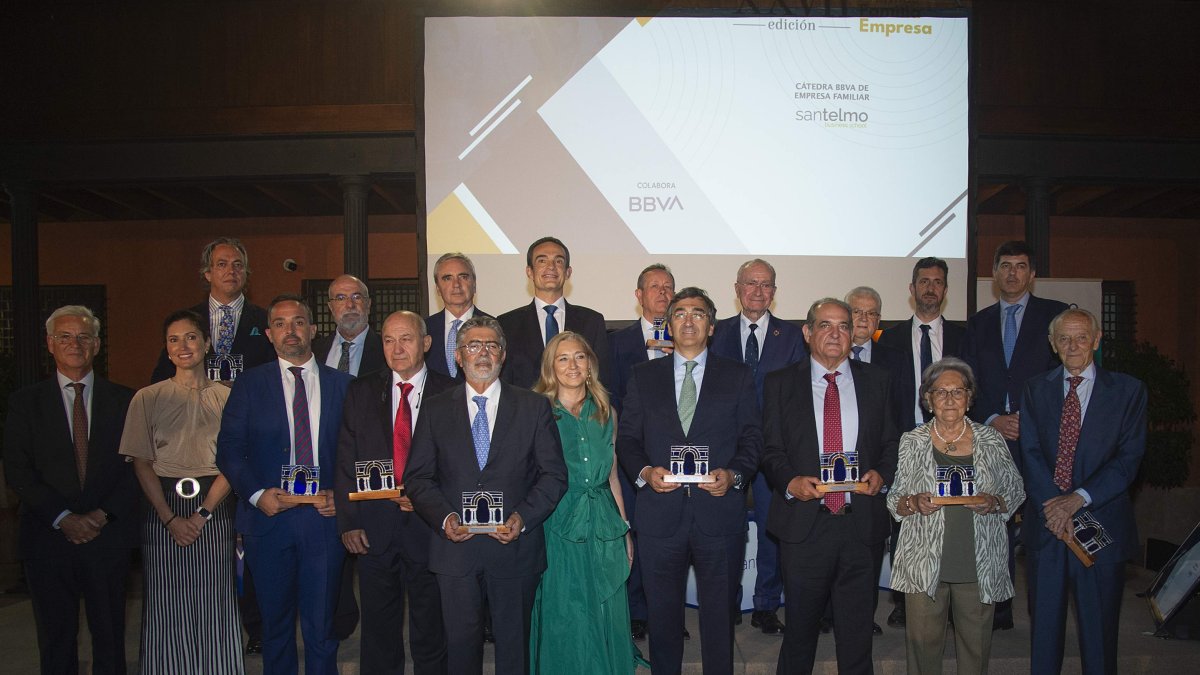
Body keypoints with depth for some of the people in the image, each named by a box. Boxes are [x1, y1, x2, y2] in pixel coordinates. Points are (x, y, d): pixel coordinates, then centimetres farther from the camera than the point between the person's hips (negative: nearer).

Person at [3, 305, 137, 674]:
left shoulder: (124, 400, 6)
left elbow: (137, 467, 2)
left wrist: (103, 514, -10)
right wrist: (63, 518, -11)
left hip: (109, 535, 0)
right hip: (48, 538, 0)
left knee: (110, 638, 7)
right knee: (56, 642, 9)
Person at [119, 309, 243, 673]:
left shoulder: (227, 397, 5)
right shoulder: (148, 398, 7)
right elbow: (141, 463, 2)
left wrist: (203, 512, -11)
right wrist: (170, 518, -8)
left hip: (215, 508, 0)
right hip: (162, 508, 1)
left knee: (215, 603, 2)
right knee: (166, 605, 2)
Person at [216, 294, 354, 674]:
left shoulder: (342, 384, 6)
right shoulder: (250, 384, 5)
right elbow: (229, 449, 1)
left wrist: (342, 495, -8)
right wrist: (256, 494, -12)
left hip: (324, 515, 0)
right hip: (268, 516, 0)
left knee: (321, 624, 6)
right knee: (275, 623, 12)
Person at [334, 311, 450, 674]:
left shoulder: (449, 393, -1)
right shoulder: (361, 391, 6)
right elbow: (346, 460, 4)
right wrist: (348, 521, -3)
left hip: (428, 523, -2)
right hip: (374, 528, 2)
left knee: (430, 628, 10)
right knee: (378, 631, 14)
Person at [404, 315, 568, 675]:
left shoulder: (534, 406, 4)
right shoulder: (436, 409, 7)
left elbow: (554, 474, 0)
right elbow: (417, 477, 4)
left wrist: (523, 517, -14)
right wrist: (444, 517, -13)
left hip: (515, 546, 0)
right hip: (455, 547, 1)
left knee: (514, 644, 11)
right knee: (461, 641, 8)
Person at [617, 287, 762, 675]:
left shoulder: (739, 377, 8)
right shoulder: (644, 377, 10)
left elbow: (751, 438, 3)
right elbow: (627, 438, 7)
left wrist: (734, 474, -14)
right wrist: (644, 471, -11)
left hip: (719, 511, -1)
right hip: (661, 513, 1)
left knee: (719, 613, 9)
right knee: (663, 613, 12)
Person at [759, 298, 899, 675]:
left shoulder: (877, 382, 9)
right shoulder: (780, 384, 4)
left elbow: (891, 444, 11)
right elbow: (770, 449, 2)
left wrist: (881, 474, -9)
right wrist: (790, 482, -15)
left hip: (862, 522, 1)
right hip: (803, 522, -1)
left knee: (857, 630, 10)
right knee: (800, 629, 11)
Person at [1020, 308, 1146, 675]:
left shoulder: (1128, 390, 2)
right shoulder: (1036, 390, 8)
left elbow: (1129, 458, -6)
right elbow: (1031, 454, -1)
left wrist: (1078, 499, -16)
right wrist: (1052, 507, -14)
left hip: (1101, 523, -1)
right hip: (1046, 523, 2)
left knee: (1099, 628, 8)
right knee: (1044, 626, 10)